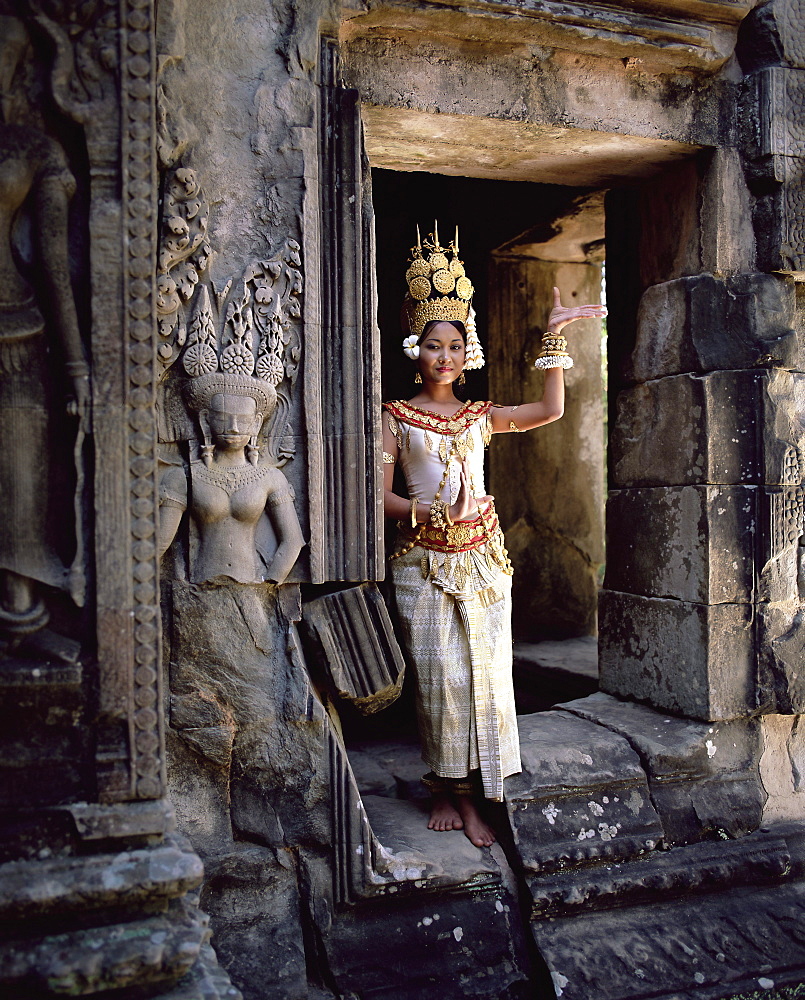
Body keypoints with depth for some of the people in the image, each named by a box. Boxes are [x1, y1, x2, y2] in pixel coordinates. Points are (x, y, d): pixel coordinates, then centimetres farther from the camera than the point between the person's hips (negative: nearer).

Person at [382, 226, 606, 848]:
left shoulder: (481, 416, 11)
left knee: (483, 673, 1)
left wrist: (555, 337, 0)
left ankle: (468, 798, 11)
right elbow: (381, 494, -3)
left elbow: (551, 410, -1)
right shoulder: (398, 417, 3)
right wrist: (435, 513, -18)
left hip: (482, 557, 3)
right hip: (424, 562, -2)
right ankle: (444, 792, 14)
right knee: (438, 676, -2)